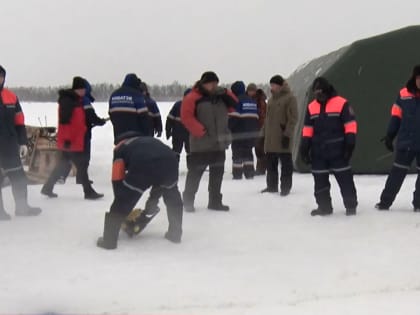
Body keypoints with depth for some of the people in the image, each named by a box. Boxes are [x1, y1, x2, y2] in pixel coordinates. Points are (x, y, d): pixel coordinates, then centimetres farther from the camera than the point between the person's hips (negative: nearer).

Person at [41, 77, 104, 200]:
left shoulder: (77, 100, 16)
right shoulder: (67, 101, -16)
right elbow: (64, 120, -22)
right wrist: (67, 139, -24)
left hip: (76, 140, 10)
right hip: (70, 142, -10)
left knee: (63, 165, 16)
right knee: (81, 165, -6)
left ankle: (47, 188, 23)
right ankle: (88, 192, 0)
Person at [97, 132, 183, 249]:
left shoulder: (120, 148, 33)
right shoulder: (150, 141, 45)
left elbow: (117, 179, 23)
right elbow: (160, 176, 44)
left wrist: (120, 199, 34)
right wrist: (153, 199, 52)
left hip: (142, 165, -4)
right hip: (169, 160, 4)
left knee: (122, 203, 12)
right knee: (173, 198, 32)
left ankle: (109, 240, 13)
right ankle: (175, 234, 36)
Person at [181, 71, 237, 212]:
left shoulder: (221, 97, 12)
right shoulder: (193, 98, -8)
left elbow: (234, 105, 11)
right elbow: (186, 116, -15)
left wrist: (225, 93, -4)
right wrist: (200, 131, -20)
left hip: (219, 143, 6)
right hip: (201, 144, -6)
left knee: (217, 174, 11)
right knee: (195, 173, -1)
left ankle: (215, 201, 21)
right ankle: (188, 201, 10)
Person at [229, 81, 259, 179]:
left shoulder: (236, 101, -11)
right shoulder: (252, 101, 15)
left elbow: (233, 118, -17)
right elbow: (256, 117, 19)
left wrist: (228, 129, -9)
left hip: (239, 133, -7)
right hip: (252, 133, 7)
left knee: (237, 154, 0)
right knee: (248, 153, 16)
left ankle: (237, 174, -1)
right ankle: (249, 173, 12)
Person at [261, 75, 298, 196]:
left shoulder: (289, 98, -7)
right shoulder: (272, 99, 16)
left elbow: (293, 119, -12)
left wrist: (287, 135, -18)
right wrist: (264, 133, 17)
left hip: (283, 138, -7)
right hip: (270, 138, 7)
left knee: (286, 163, 1)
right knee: (271, 164, 11)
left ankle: (285, 187, 7)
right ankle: (272, 186, 21)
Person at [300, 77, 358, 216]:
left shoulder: (341, 104, -7)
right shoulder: (311, 107, 9)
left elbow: (350, 125, -8)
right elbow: (308, 129, 13)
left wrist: (350, 144, -13)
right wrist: (304, 148, 8)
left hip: (337, 151, -5)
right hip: (318, 152, 5)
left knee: (345, 179, 0)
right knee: (320, 181, 9)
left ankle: (351, 205, 10)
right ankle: (324, 206, 19)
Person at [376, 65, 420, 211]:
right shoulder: (404, 94, -2)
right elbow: (396, 116, 5)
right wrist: (389, 136, 3)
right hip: (405, 142, 1)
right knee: (397, 172, 7)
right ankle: (385, 201, 13)